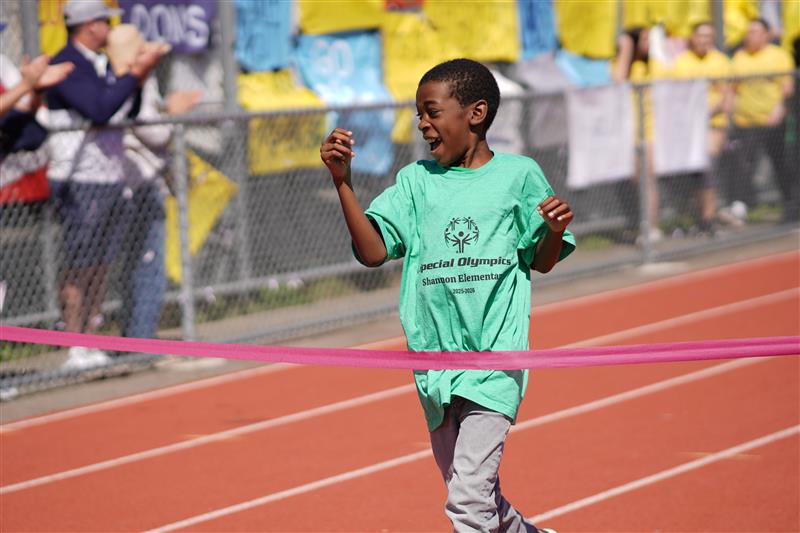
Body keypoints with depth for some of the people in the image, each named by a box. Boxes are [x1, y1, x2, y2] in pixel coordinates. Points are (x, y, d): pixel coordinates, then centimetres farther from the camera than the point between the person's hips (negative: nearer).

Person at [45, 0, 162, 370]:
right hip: (79, 183, -8)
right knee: (79, 267, -6)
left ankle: (90, 345, 11)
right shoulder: (65, 66, -12)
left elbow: (126, 114, 18)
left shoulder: (102, 65, 15)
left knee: (101, 266, 8)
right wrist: (135, 73, -19)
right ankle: (76, 351, -3)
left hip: (111, 179, 8)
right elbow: (99, 110, -23)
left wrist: (141, 78, 4)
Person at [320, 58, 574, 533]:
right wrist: (342, 180, -9)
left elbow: (541, 262, 11)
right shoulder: (415, 181, 9)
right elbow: (373, 252, -1)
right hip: (435, 364, 4)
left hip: (496, 358, -4)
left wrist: (554, 232, -11)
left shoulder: (519, 174, 2)